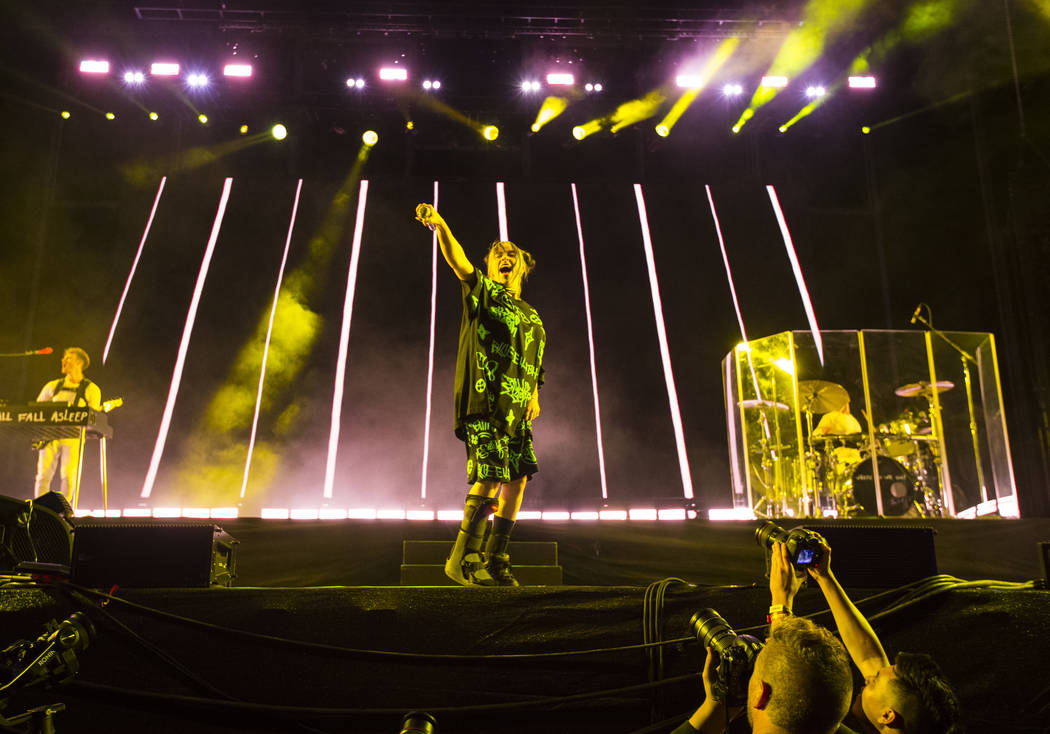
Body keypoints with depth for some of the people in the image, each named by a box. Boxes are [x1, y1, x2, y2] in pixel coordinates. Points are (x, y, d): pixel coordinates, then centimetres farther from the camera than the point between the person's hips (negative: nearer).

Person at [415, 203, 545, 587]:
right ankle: (463, 559, -2)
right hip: (483, 403, -7)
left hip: (515, 410, 7)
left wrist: (533, 395, 9)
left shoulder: (532, 317, 25)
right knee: (490, 478, -14)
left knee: (517, 478, 4)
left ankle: (494, 560, 15)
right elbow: (458, 261, -12)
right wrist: (440, 226, -30)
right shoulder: (481, 292, 7)